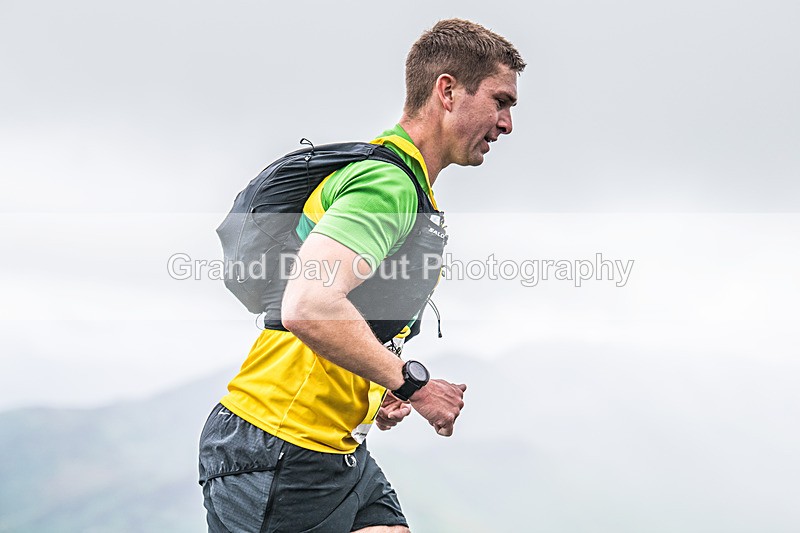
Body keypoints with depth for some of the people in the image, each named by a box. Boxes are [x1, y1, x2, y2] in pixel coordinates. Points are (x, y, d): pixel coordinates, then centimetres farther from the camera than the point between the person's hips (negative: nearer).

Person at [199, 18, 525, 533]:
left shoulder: (409, 188, 16)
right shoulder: (388, 181, -19)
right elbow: (308, 306, -33)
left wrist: (378, 393, 10)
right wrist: (411, 382, -22)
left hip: (340, 449, 10)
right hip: (278, 455, -10)